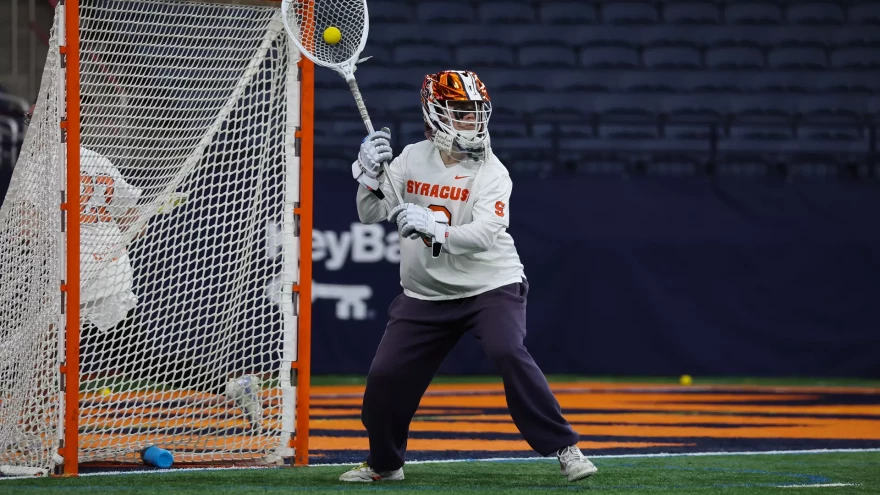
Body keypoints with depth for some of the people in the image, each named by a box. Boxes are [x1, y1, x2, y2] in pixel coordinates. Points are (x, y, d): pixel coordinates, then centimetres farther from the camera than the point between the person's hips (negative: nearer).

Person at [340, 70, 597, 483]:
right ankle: (384, 463, 24)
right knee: (385, 375, -1)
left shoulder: (491, 173, -12)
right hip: (425, 295, 4)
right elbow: (370, 214, -2)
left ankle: (564, 449, -19)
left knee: (509, 355, -27)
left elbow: (485, 233, -27)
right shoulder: (412, 160, 1)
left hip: (491, 288, -4)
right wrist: (369, 173, -21)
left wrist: (432, 227, -41)